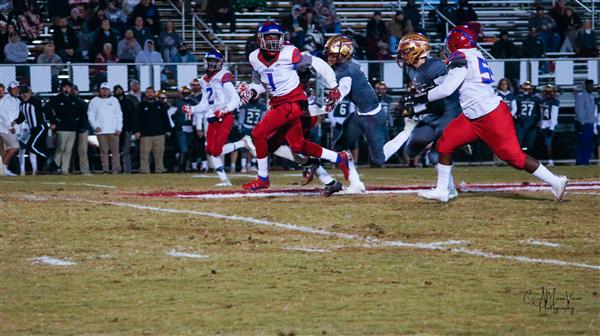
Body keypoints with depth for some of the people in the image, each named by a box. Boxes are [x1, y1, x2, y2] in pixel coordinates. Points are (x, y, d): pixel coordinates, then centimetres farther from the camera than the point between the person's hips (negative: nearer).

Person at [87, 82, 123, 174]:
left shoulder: (114, 100, 11)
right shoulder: (94, 101, 9)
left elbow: (119, 115, 9)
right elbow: (90, 115, 8)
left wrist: (119, 128, -1)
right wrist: (95, 126, -6)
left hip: (113, 131, 0)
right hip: (100, 131, 0)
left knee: (115, 150, -7)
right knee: (103, 151, -1)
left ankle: (116, 169, -8)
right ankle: (105, 169, 0)